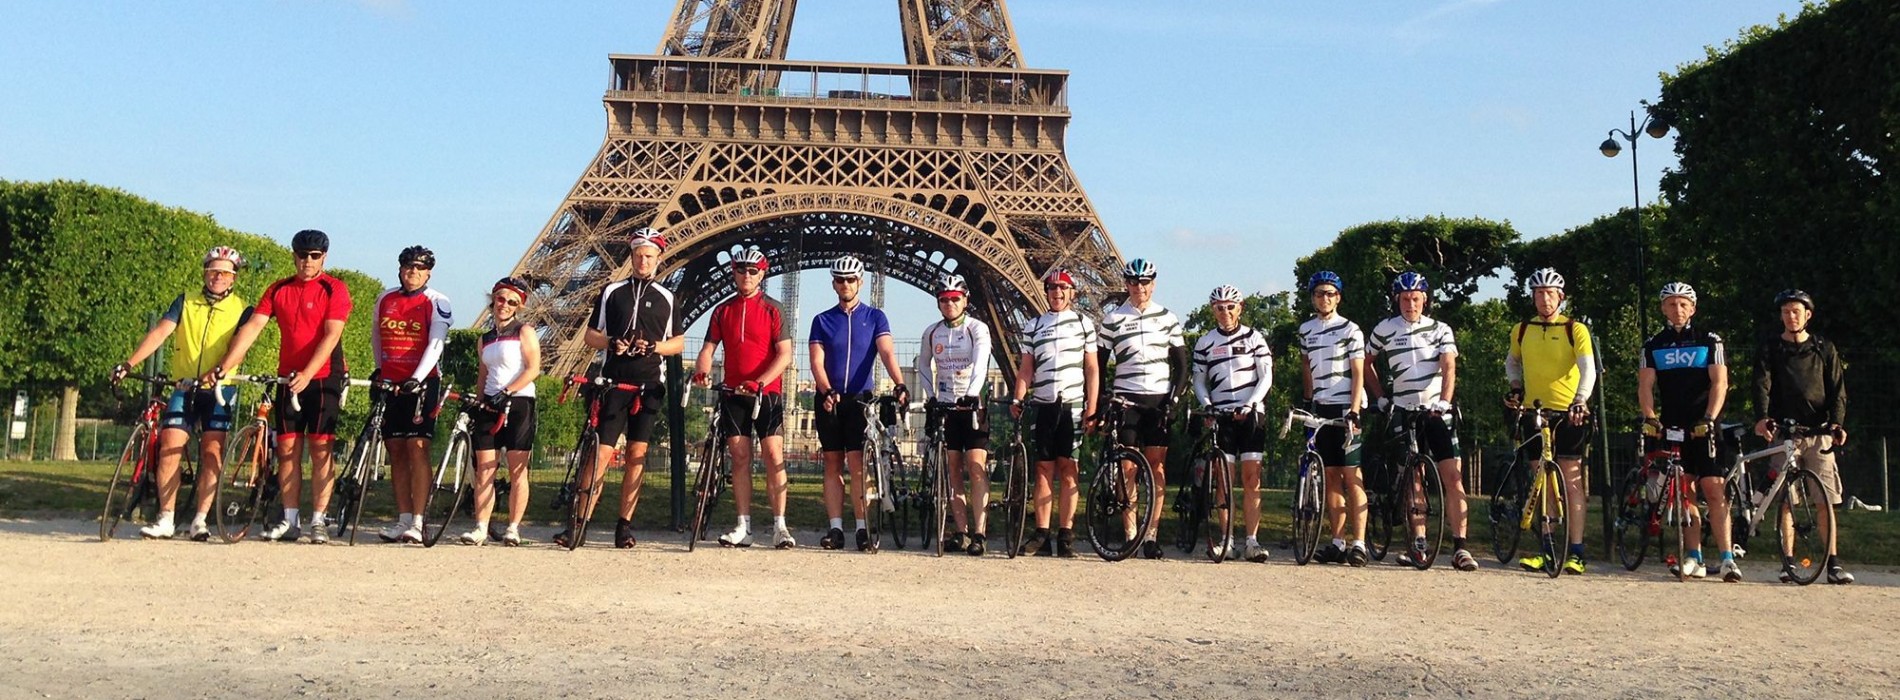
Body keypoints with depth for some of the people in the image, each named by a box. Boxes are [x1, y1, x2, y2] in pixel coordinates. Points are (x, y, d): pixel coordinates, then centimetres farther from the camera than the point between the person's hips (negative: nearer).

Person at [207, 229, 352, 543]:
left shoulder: (335, 289, -5)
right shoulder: (278, 290, 9)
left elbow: (331, 335, -15)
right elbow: (251, 327, 2)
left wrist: (307, 373, -26)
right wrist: (222, 367, -7)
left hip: (323, 378, -4)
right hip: (288, 379, 4)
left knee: (320, 448, -4)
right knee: (287, 448, 4)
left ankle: (318, 521, 0)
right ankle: (289, 521, 9)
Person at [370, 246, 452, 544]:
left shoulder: (437, 303, -4)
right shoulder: (385, 298, 11)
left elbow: (435, 344, -12)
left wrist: (417, 378, -22)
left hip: (422, 383, -5)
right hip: (389, 382, 5)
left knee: (417, 450, -10)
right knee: (396, 451, 5)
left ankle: (417, 523, -10)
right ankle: (403, 519, 9)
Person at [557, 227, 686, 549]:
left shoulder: (666, 298, 9)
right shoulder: (612, 292, 9)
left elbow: (679, 343, 10)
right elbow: (590, 335, 11)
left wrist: (654, 347, -9)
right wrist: (611, 342, -10)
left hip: (649, 386, 1)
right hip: (613, 383, -1)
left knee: (636, 455, 2)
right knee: (602, 453, -7)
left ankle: (624, 525, 8)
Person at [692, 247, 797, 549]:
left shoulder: (772, 309, 0)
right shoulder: (722, 310, 10)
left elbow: (785, 354, -7)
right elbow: (709, 347, 5)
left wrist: (760, 381, -22)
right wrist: (702, 371, -17)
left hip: (767, 392, -3)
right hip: (733, 393, 3)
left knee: (773, 456, -8)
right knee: (740, 458, 3)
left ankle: (779, 526, -5)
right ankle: (743, 527, 6)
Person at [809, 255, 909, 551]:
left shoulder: (875, 317, 4)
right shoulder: (822, 320, 7)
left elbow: (887, 352, -9)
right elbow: (817, 361, -1)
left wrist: (899, 384, -26)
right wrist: (827, 391, -19)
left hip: (859, 398, -2)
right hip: (829, 399, 2)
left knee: (857, 463, -8)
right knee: (833, 464, 3)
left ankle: (862, 529, -7)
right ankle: (836, 529, 3)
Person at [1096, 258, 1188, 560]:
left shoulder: (1167, 318, 8)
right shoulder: (1112, 319, 5)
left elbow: (1181, 363, 9)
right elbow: (1099, 364, 6)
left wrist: (1172, 398, -4)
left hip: (1159, 401, 1)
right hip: (1126, 399, -1)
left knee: (1157, 469, -1)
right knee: (1128, 467, -5)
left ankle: (1151, 535, 2)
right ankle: (1130, 535, -3)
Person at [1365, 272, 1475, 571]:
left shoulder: (1440, 330, 3)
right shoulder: (1384, 330, 5)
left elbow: (1449, 368, -9)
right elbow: (1366, 363, 18)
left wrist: (1444, 401, -25)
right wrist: (1381, 396, 9)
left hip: (1437, 412, -1)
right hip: (1404, 412, 1)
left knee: (1453, 477, -8)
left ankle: (1460, 547, -8)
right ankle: (1419, 545, 7)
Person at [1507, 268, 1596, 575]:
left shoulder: (1575, 330, -3)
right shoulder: (1521, 330, 8)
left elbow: (1588, 369, -14)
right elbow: (1511, 362, 25)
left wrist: (1580, 401, -29)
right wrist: (1515, 386, 8)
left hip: (1570, 414, -4)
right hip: (1535, 411, 4)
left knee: (1571, 481, -4)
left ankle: (1575, 552, -3)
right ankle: (1547, 548, 13)